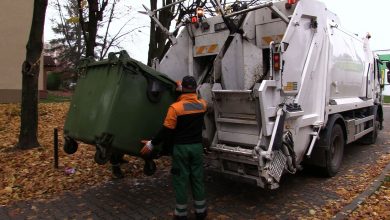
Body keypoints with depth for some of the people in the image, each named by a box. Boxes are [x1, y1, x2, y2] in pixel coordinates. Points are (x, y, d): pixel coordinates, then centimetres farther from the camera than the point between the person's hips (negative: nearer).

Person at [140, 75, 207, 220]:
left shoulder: (175, 107, -15)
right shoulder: (202, 104, -1)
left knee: (180, 180, 7)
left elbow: (166, 131, -14)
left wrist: (152, 144, -4)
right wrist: (191, 89, 32)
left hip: (181, 148, -4)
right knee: (197, 179, 13)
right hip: (197, 147, 4)